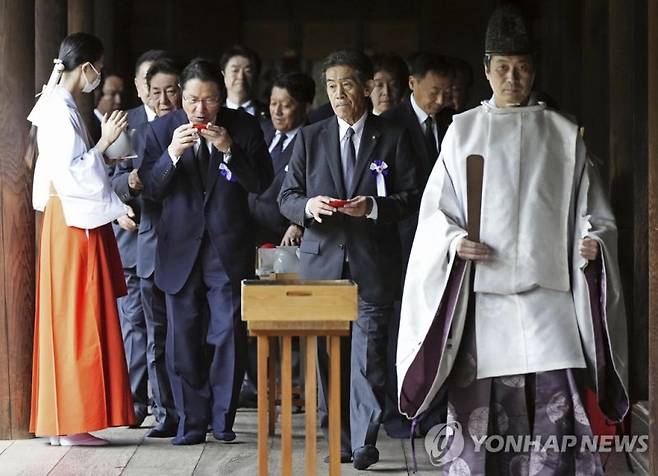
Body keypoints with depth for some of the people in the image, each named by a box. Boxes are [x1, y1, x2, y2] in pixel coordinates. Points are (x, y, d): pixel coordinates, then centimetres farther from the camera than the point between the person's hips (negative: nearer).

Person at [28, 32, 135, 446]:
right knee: (77, 322, -6)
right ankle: (71, 424, -2)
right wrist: (104, 142, -20)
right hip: (75, 223, -10)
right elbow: (68, 175, -21)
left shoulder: (64, 107, 14)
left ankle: (65, 421, 14)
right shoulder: (60, 110, -15)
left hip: (79, 222, 10)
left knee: (72, 323, 10)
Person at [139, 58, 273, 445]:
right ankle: (192, 421, 13)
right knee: (183, 339, 4)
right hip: (180, 249, 1)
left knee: (228, 335, 1)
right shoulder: (162, 130, 0)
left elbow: (262, 182, -6)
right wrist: (172, 154, -21)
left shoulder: (244, 126, -2)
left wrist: (228, 150, -20)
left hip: (229, 249, -1)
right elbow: (150, 189, -4)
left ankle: (223, 417, 13)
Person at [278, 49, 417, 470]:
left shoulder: (393, 138, 5)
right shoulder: (310, 138, 11)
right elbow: (287, 197, 10)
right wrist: (308, 206, -12)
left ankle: (365, 443, -3)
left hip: (373, 263, -2)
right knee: (328, 355, 4)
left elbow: (409, 198, 2)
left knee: (368, 354, -7)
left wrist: (372, 207, -16)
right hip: (322, 261, 3)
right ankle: (341, 439, 12)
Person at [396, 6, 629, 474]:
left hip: (548, 291, 0)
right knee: (480, 408, -2)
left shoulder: (564, 134, 10)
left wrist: (594, 240, -10)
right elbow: (436, 209, 9)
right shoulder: (463, 131, 10)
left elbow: (593, 211, 11)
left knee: (554, 409, -10)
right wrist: (454, 240, -11)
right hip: (482, 293, 0)